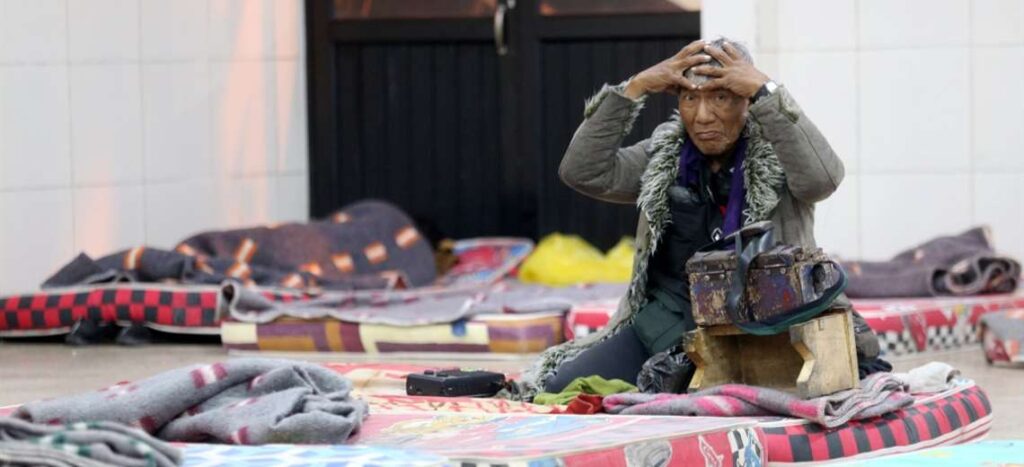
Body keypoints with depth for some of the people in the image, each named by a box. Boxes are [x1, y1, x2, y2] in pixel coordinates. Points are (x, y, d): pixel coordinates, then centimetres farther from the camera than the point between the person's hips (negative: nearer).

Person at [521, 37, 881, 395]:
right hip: (666, 323, 5)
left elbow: (823, 177, -23)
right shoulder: (665, 157, 11)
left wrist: (765, 90, -21)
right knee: (560, 389, -12)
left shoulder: (775, 156, -1)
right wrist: (635, 88, -6)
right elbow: (582, 172, 1)